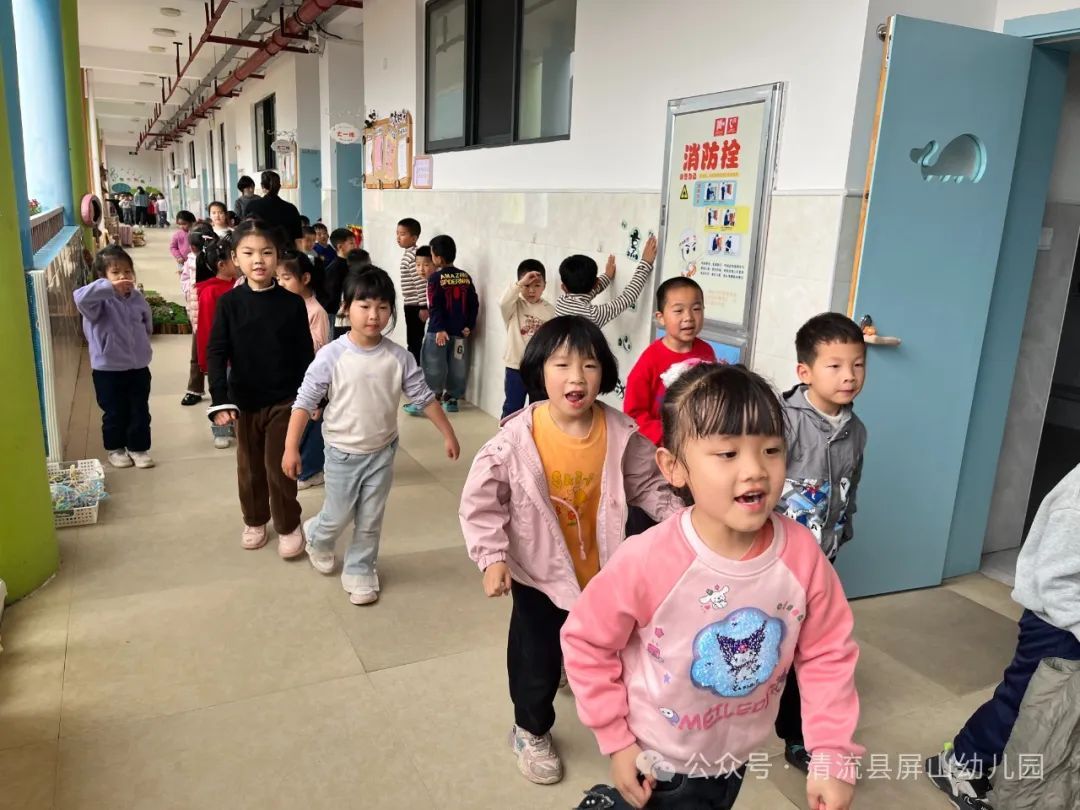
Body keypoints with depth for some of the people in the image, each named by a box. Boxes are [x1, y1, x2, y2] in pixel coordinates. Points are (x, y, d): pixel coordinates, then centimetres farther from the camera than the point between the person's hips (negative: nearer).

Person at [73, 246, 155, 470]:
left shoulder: (138, 298, 1)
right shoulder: (100, 301, -14)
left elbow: (148, 325, 17)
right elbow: (80, 297, -38)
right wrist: (110, 287, -42)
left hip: (139, 367, 4)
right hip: (108, 369, -4)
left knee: (140, 412, 11)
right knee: (114, 413, 10)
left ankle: (139, 448, 26)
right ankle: (115, 449, 29)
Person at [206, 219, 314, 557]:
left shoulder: (292, 303, -8)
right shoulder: (229, 302, -6)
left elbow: (305, 354, -2)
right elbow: (216, 352, -9)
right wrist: (220, 399, -20)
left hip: (284, 400, -2)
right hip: (244, 401, 2)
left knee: (279, 467, 1)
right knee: (250, 467, 16)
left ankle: (289, 526, 21)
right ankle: (255, 521, 37)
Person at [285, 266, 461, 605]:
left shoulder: (399, 357, -9)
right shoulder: (332, 355, -17)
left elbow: (423, 396, -1)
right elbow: (305, 401, -12)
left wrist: (448, 434, 2)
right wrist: (291, 448, -13)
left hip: (382, 452, 2)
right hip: (343, 453, -2)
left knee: (370, 521, 13)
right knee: (338, 517, 12)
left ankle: (360, 571, 34)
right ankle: (317, 538, 46)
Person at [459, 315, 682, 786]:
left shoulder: (621, 433, -18)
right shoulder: (518, 436, -24)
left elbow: (646, 484, -1)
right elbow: (481, 499, -15)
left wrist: (677, 515, -13)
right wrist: (492, 558, -19)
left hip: (601, 570, 3)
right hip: (539, 572, -2)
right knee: (536, 660, 15)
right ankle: (531, 731, 43)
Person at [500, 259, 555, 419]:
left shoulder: (550, 310, 0)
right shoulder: (515, 305, -4)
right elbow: (503, 303, -28)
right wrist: (520, 284, -35)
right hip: (516, 367, -1)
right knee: (512, 408, 10)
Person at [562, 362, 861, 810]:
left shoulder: (801, 553, -21)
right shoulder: (646, 560, -31)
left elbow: (827, 654, -8)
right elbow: (587, 642, -17)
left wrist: (832, 755, -11)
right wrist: (614, 738, -12)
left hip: (733, 756, 4)